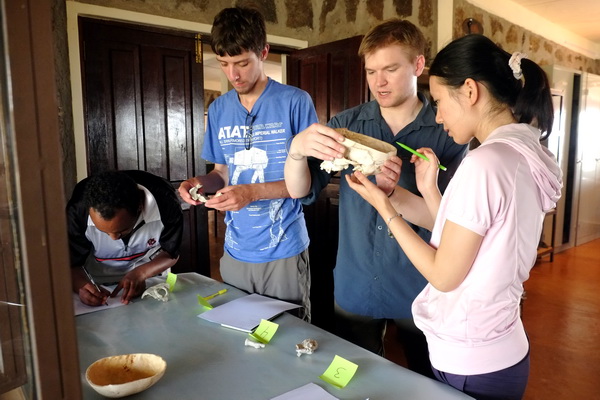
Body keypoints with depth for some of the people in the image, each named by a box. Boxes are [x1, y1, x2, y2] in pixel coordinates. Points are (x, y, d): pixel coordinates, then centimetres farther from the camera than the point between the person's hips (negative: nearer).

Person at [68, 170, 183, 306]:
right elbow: (72, 263, -14)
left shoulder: (165, 202, -29)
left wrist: (141, 273, -32)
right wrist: (82, 286, -37)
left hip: (152, 276, -1)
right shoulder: (78, 210, -27)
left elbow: (171, 253, -13)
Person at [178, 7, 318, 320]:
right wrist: (201, 182, -8)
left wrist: (252, 192, -21)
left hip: (284, 251, -4)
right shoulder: (219, 109, 7)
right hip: (235, 251, 5)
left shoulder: (295, 102, -9)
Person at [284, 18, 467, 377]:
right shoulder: (347, 124, -2)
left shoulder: (449, 131, -8)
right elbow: (301, 191, -9)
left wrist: (397, 192, -31)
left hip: (421, 291, -1)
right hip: (354, 289, 2)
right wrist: (297, 148, -30)